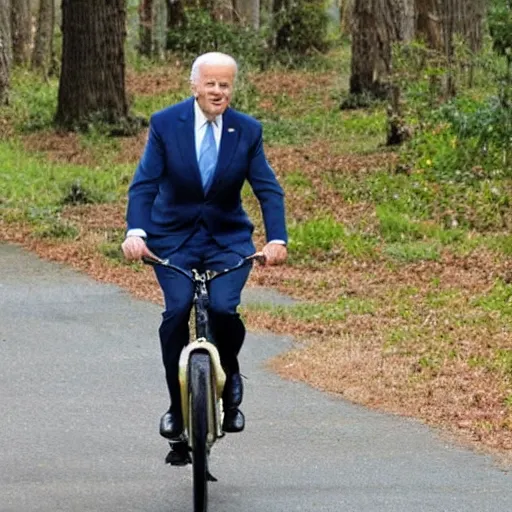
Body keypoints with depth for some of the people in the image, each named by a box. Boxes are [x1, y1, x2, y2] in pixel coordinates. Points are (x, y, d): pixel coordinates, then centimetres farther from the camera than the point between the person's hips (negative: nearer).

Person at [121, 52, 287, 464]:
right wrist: (135, 232, -27)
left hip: (227, 240, 0)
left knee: (223, 309, -23)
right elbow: (144, 183, -11)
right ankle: (177, 407, -5)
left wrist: (277, 239, -21)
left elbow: (268, 189, -5)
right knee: (176, 311, -21)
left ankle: (229, 377, 9)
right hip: (173, 239, 0)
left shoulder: (248, 131, -3)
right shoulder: (165, 124, -6)